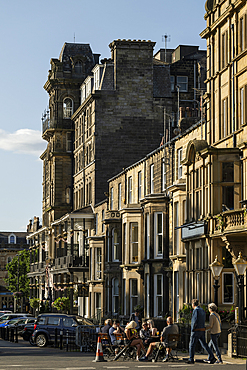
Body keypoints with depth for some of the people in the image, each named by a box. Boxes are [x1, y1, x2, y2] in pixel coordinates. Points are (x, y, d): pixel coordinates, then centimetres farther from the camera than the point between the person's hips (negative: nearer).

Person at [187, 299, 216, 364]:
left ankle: (191, 359, 7)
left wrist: (192, 329, -12)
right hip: (202, 331, 8)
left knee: (192, 345, 3)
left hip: (196, 331, -8)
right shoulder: (203, 311, 14)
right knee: (204, 345, 7)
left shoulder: (196, 310, -14)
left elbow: (195, 321, -22)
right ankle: (212, 357, -3)